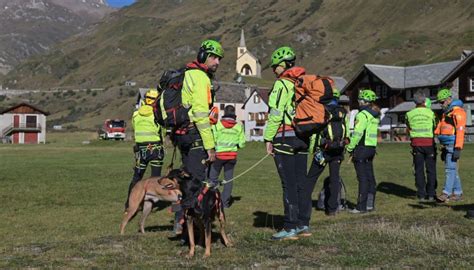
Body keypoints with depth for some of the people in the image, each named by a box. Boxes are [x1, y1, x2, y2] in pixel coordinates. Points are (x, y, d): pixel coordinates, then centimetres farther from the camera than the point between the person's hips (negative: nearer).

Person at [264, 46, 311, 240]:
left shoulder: (282, 84, -9)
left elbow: (275, 114, -14)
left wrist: (268, 138, -9)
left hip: (285, 137, -8)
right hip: (303, 137, 8)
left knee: (289, 184, -7)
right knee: (302, 181, 10)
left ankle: (291, 228, -6)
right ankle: (303, 224, 16)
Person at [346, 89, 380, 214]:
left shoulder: (363, 114, -14)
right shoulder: (375, 115, 14)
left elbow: (358, 133, -20)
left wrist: (350, 147, -11)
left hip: (362, 148, -9)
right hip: (372, 148, 9)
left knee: (362, 178, -7)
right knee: (370, 176, 12)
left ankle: (361, 206, -5)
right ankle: (370, 204, 17)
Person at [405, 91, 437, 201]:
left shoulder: (409, 114, 2)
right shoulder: (430, 113, -4)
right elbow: (435, 127, 6)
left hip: (416, 144, 2)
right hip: (429, 143, -1)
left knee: (419, 169, 5)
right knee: (431, 169, 5)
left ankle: (421, 194, 4)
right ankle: (431, 194, 4)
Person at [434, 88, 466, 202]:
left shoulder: (457, 112, -11)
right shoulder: (446, 113, 19)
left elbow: (460, 131, -18)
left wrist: (458, 148, -23)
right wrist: (443, 148, 22)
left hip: (453, 146, -10)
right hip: (446, 146, 10)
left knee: (450, 169, -13)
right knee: (452, 169, 10)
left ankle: (446, 193, -17)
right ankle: (457, 193, 15)